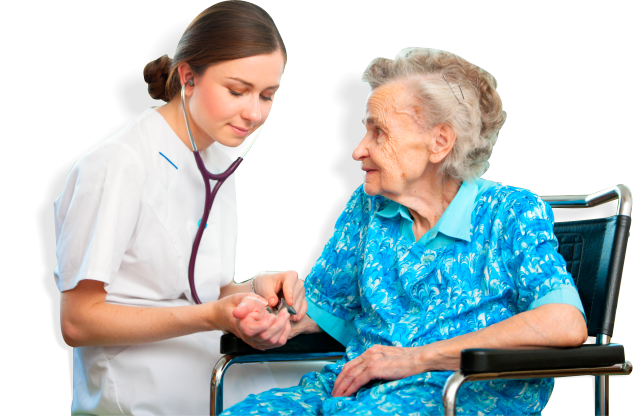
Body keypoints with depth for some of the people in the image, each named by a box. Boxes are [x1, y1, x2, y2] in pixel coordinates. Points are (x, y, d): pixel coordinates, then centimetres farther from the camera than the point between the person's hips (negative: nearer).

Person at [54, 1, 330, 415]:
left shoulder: (219, 167, 10)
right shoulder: (115, 166, -15)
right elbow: (79, 321, -15)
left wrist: (256, 288, -8)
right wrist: (212, 316, -24)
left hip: (206, 383, 8)